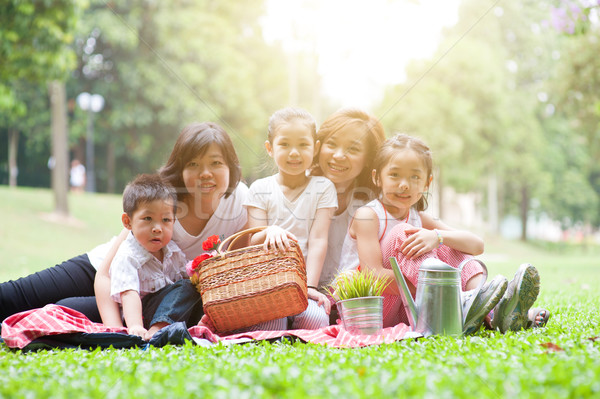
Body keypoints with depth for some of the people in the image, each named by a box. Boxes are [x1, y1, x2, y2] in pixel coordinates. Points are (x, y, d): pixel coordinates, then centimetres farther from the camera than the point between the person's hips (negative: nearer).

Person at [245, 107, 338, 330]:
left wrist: (310, 285, -14)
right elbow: (252, 243, 3)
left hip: (304, 280, 1)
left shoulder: (323, 188, 7)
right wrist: (269, 232, -22)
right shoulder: (260, 189, 8)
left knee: (316, 320, -29)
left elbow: (318, 240, -2)